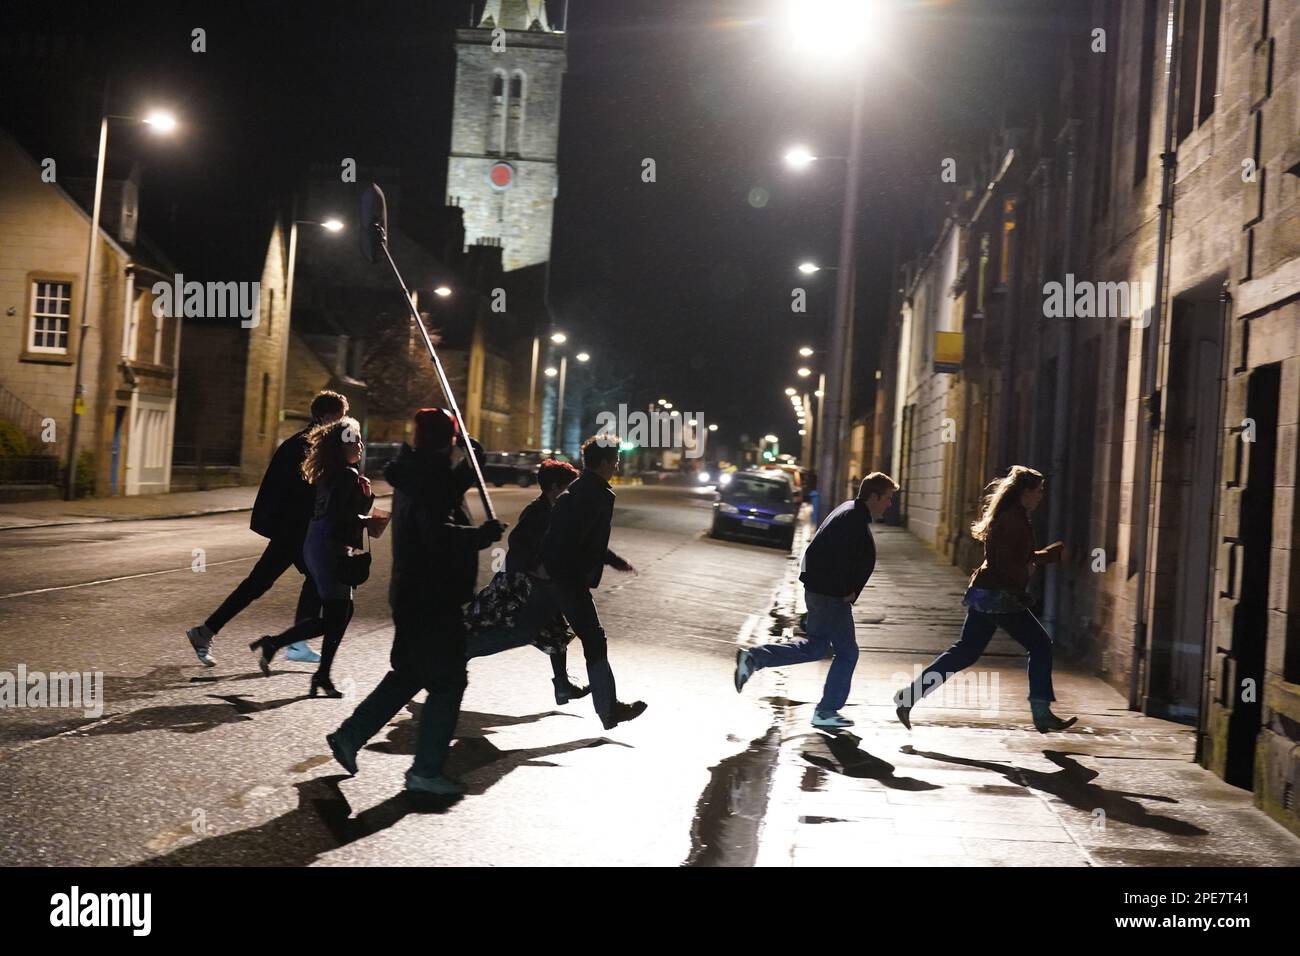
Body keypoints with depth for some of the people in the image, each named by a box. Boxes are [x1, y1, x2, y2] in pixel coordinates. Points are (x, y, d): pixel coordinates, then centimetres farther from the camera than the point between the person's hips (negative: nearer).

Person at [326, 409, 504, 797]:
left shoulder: (416, 475, 12)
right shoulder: (431, 480, -19)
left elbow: (451, 491, 30)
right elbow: (440, 535, -30)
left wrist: (469, 460, 17)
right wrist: (484, 534, -17)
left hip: (411, 594, 10)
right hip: (433, 598, -10)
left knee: (408, 674, 22)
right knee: (447, 681, -1)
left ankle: (349, 736, 25)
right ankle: (425, 771, 5)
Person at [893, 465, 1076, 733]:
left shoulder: (1007, 516, 18)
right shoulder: (1015, 520, -14)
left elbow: (1026, 557, 26)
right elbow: (1005, 563, -22)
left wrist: (1058, 550, 23)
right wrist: (1025, 574, -7)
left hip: (984, 594, 10)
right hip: (1000, 597, -10)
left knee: (966, 651, 10)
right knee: (1040, 645, 1)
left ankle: (909, 695, 6)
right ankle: (1041, 713, 6)